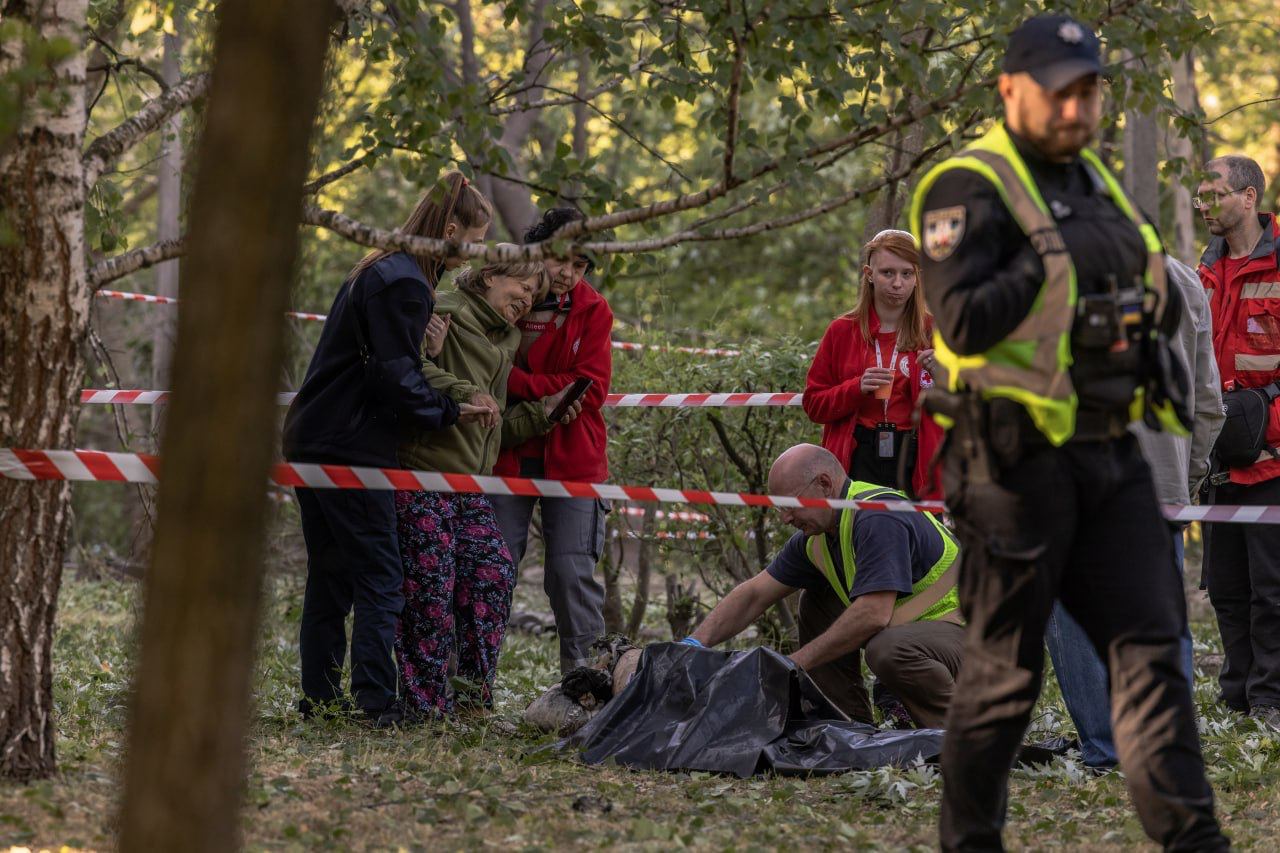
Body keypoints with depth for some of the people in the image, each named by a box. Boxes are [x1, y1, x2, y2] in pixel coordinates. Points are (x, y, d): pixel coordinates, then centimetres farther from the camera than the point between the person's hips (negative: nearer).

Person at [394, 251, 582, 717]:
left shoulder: (505, 342, 24)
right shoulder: (445, 312, -4)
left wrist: (542, 412, 13)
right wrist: (463, 394, -24)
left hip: (470, 481, 9)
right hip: (422, 471, -9)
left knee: (494, 573, 1)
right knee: (432, 586, -9)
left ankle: (472, 696, 9)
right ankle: (428, 704, -4)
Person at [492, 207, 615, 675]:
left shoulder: (592, 311, 0)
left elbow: (589, 390, -9)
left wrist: (514, 381, -15)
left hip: (570, 458, -1)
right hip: (505, 457, 1)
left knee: (571, 572, -1)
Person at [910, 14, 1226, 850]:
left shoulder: (1095, 182, 16)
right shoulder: (970, 187, -10)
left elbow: (1157, 307, 23)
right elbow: (963, 323, -21)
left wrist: (1151, 289, 0)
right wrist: (1058, 259, -19)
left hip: (1109, 453, 7)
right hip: (1019, 458, -7)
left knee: (1152, 640, 0)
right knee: (1006, 666, 1)